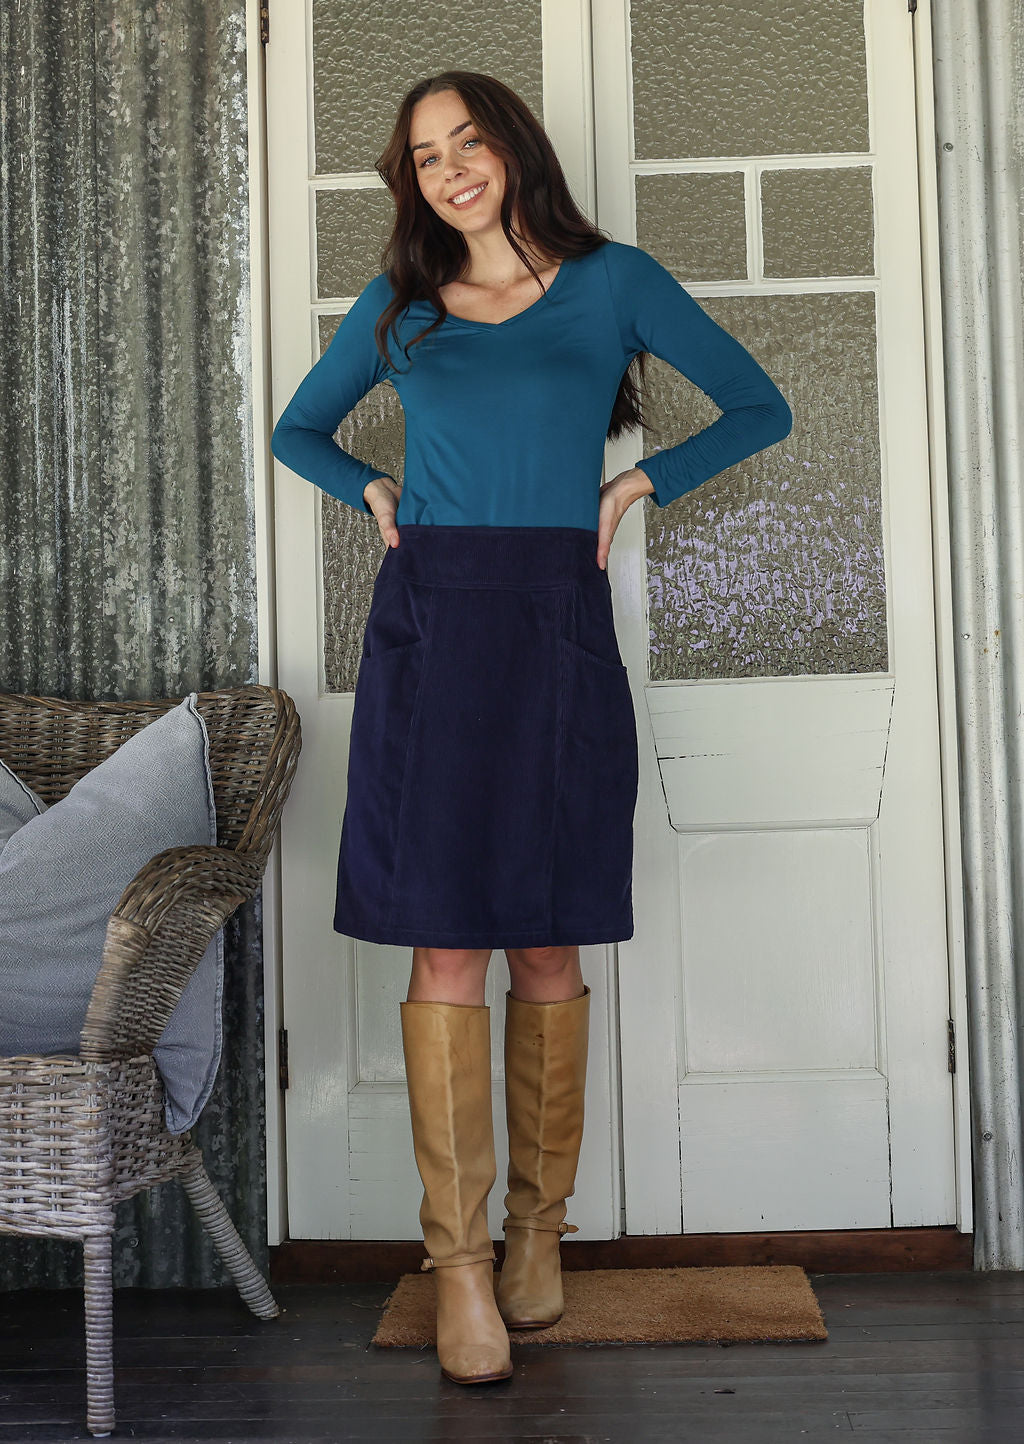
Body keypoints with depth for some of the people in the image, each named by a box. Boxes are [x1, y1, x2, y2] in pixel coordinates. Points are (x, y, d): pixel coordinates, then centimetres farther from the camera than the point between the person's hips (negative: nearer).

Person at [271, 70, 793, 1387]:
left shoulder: (613, 281, 9)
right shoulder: (394, 306, 14)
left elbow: (759, 408, 13)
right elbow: (297, 431, 27)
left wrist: (638, 485, 4)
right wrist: (372, 491, 9)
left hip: (556, 630, -1)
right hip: (429, 627, 1)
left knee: (547, 944, 2)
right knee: (445, 947, -4)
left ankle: (539, 1225, 16)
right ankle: (458, 1254, 2)